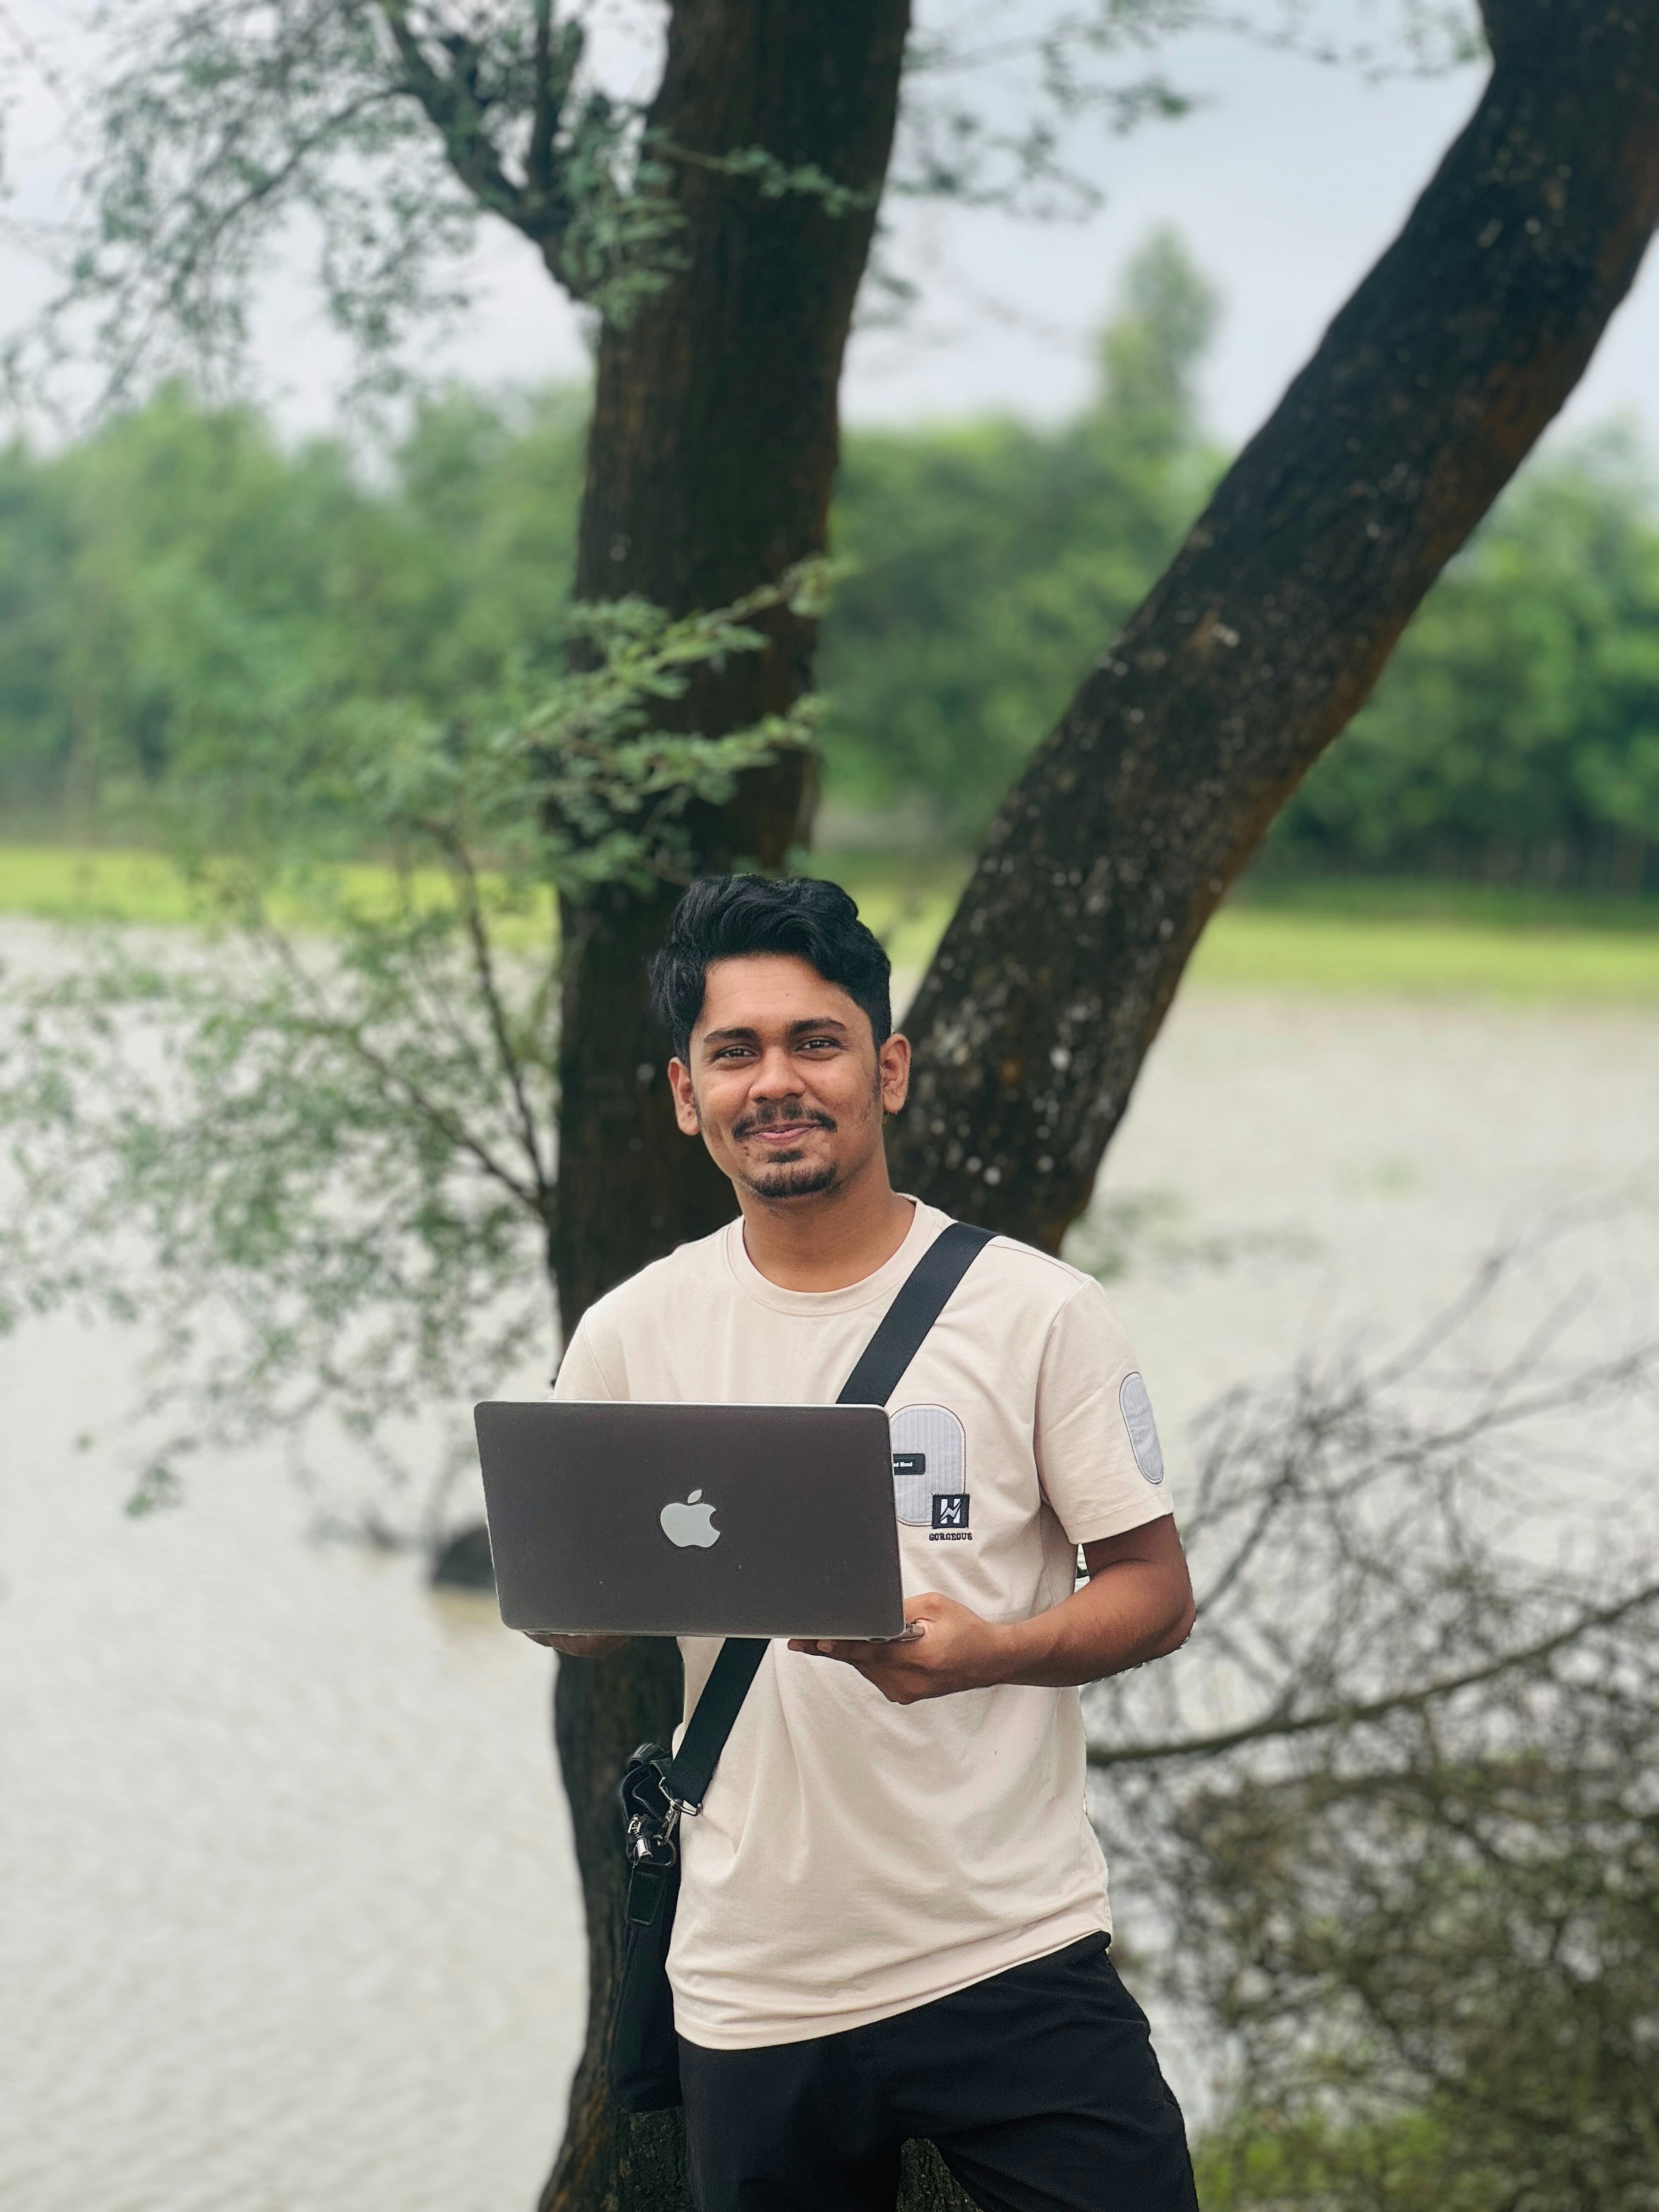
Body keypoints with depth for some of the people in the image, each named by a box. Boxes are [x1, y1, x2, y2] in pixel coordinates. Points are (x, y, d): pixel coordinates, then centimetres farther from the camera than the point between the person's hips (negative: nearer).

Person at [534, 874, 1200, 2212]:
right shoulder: (632, 1335, 5)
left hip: (1013, 1957, -2)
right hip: (754, 1989, 2)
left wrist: (984, 1650, -20)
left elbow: (1155, 1589, -1)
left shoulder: (1037, 1312, -2)